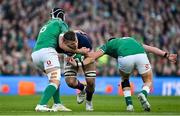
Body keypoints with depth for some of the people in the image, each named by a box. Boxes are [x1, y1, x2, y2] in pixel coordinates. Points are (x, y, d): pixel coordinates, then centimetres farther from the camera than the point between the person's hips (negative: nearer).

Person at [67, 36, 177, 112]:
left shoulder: (108, 44, 35)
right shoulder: (130, 39, 43)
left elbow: (92, 57, 25)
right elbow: (150, 48, 34)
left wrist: (78, 64, 26)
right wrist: (166, 55, 30)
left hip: (125, 58, -1)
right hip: (140, 54, 1)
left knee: (125, 79, 31)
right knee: (148, 81, 20)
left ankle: (129, 104, 15)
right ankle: (143, 94, -13)